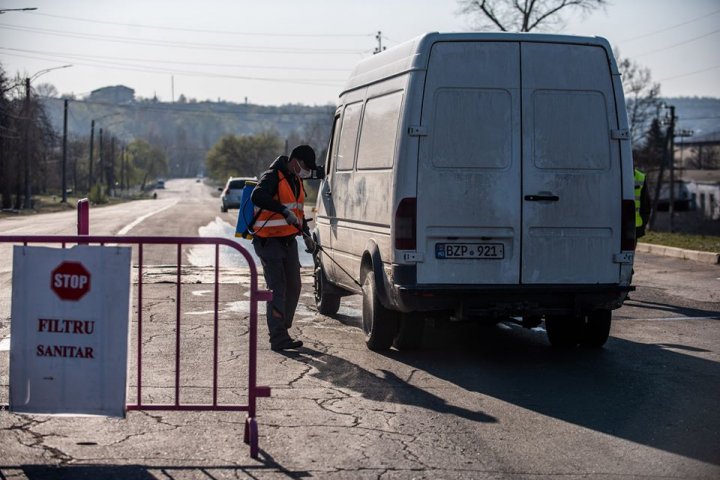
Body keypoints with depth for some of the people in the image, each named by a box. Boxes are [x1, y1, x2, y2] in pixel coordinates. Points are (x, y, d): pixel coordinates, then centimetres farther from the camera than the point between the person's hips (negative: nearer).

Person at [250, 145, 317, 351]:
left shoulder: (296, 181, 14)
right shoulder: (273, 177, -15)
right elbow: (257, 196, -35)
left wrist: (306, 234, 17)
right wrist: (284, 211, -42)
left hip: (288, 241, 9)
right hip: (269, 242, -9)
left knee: (293, 287, 11)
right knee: (278, 290, -11)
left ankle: (280, 329, 23)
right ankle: (279, 338, -10)